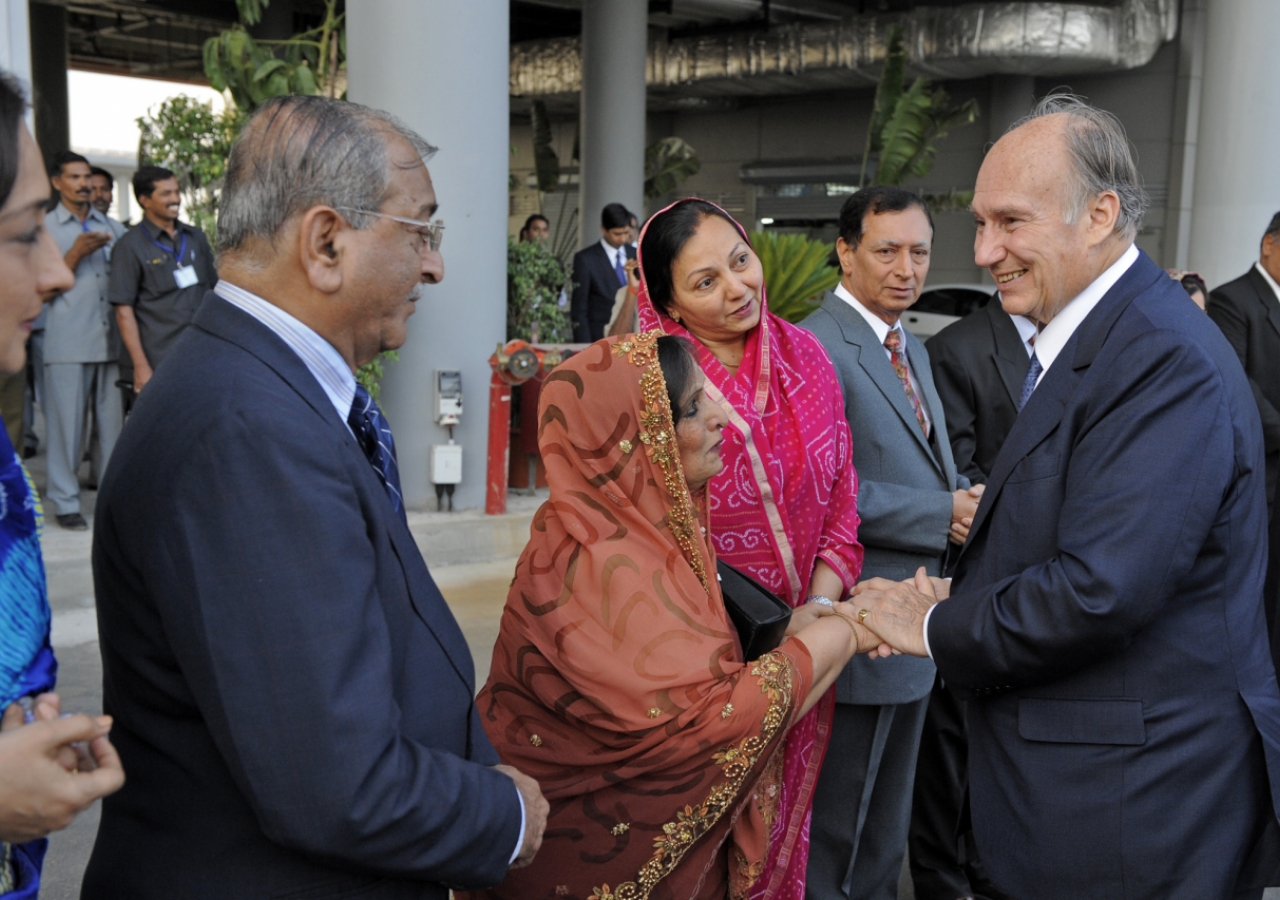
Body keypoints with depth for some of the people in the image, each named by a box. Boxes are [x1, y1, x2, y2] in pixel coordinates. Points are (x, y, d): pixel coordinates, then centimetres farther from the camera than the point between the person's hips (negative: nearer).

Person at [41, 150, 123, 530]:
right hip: (68, 344, -3)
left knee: (113, 422, 5)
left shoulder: (111, 227, 15)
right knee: (67, 423, -1)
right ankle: (66, 502, 7)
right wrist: (77, 252, -11)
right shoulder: (45, 228, 4)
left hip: (112, 339, 3)